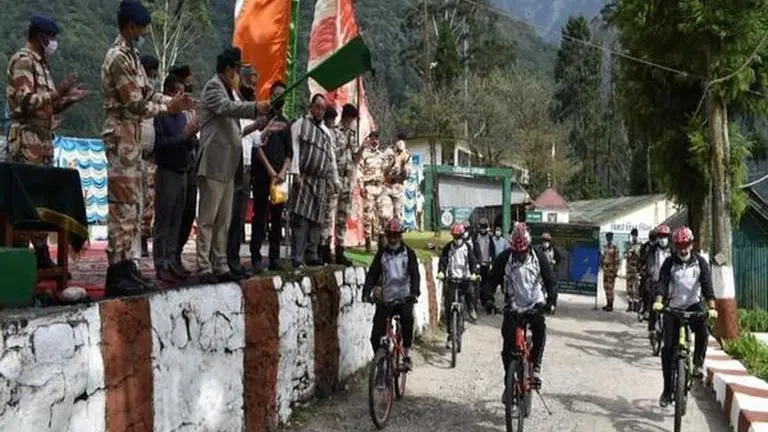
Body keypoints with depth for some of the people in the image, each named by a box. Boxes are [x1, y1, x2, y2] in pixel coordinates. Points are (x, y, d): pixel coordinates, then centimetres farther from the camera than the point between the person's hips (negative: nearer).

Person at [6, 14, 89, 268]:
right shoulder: (23, 60, -7)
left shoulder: (42, 64, 20)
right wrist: (59, 91, -16)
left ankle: (42, 255, 14)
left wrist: (70, 99, 14)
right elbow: (25, 102, -18)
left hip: (44, 140, 9)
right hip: (27, 140, -9)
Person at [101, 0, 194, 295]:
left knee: (131, 207, 12)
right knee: (122, 207, -9)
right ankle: (117, 274, -6)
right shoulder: (118, 58, -13)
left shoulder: (131, 56, 17)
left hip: (132, 138, 10)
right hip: (121, 137, -10)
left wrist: (173, 101, 4)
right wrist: (168, 107, -5)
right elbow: (136, 104, -17)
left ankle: (126, 267, 17)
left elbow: (147, 94, 19)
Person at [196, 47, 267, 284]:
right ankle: (204, 269, -6)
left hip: (228, 166, 10)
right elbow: (226, 107, -25)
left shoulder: (228, 90, 23)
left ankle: (221, 267, 15)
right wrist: (257, 108, -36)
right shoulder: (213, 86, -5)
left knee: (224, 220, 10)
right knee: (208, 218, -7)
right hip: (214, 164, -10)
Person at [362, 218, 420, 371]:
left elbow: (415, 274, -9)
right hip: (385, 299, 2)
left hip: (404, 298, -2)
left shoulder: (408, 253, 2)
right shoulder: (382, 253, 8)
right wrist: (366, 293, -15)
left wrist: (414, 292, -27)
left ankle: (407, 354, -18)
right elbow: (372, 274, 1)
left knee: (407, 318, -33)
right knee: (375, 336, -6)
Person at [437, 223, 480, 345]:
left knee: (470, 294, -27)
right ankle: (450, 333, 6)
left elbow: (472, 260, -3)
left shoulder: (467, 246, 1)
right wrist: (441, 272, -23)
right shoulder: (448, 247, 2)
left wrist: (473, 273, -21)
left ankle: (471, 309, 10)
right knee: (448, 306, -3)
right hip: (451, 279, 1)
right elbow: (443, 260, -5)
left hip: (465, 278, 0)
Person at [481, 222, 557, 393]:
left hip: (535, 304, 0)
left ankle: (536, 366, -15)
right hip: (513, 307, 0)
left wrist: (552, 300, -26)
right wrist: (487, 299, -27)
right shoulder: (504, 258, -8)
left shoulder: (538, 257, -6)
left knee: (540, 329, -31)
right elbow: (492, 280, -9)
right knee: (508, 349, -4)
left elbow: (550, 280, -9)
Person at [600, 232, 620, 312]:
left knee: (610, 288, -7)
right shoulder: (605, 247, 13)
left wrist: (616, 271, -14)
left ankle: (610, 306, -4)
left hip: (611, 271, -8)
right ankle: (608, 304, 20)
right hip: (605, 270, 8)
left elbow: (617, 260, -12)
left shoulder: (614, 248, -10)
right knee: (606, 287, 11)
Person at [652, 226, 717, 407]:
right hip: (673, 307, 0)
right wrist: (658, 301, -36)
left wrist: (712, 307, -29)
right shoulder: (669, 262, -4)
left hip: (693, 305, 0)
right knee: (668, 347, -3)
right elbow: (662, 283, -17)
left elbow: (707, 285, -14)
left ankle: (698, 363, -6)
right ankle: (667, 391, 6)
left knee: (702, 331, -32)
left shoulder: (700, 262, -4)